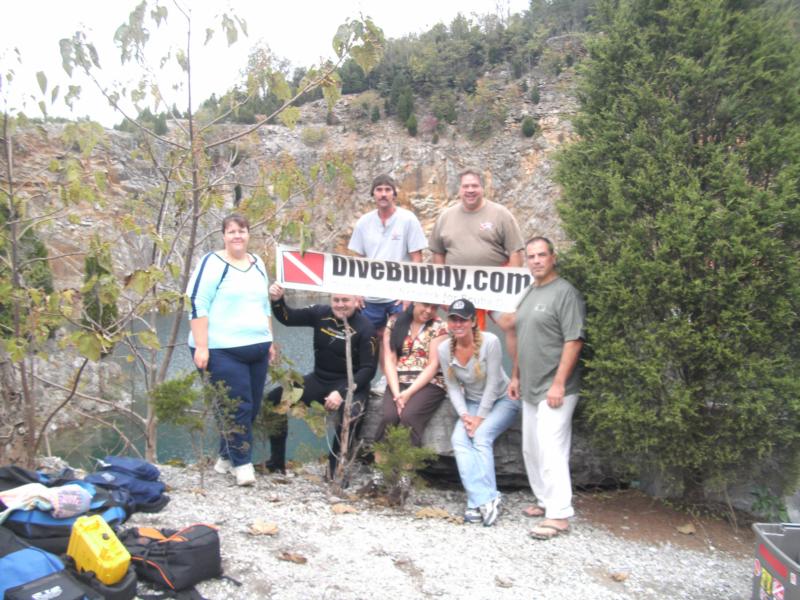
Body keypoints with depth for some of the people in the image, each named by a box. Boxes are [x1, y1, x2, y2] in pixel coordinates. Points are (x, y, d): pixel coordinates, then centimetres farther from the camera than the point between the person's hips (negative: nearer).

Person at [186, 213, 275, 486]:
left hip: (256, 348, 7)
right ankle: (242, 463, 8)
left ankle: (226, 456, 26)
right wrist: (201, 347, -17)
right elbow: (197, 305, -11)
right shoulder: (212, 263, -6)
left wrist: (269, 341, 18)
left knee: (252, 407, 9)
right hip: (222, 350, -7)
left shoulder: (257, 264, 15)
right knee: (238, 406, -6)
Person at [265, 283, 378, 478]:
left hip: (351, 383, -5)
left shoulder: (365, 327, -13)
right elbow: (287, 318, 2)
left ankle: (335, 468, -15)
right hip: (319, 379, 5)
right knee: (274, 399, -8)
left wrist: (342, 392, -26)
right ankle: (277, 461, 4)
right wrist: (277, 300, -20)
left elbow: (368, 368, -15)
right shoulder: (321, 313, -2)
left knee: (350, 414, -37)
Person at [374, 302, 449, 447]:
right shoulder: (394, 322, 7)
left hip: (428, 383, -2)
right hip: (398, 382, 2)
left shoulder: (439, 327, 0)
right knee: (389, 416, -25)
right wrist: (396, 392, -13)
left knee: (408, 416, -28)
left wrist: (409, 393, -16)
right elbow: (389, 360, 1)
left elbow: (434, 365, -7)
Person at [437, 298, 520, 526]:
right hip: (472, 403, 4)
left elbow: (493, 383, -19)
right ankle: (485, 500, -26)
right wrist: (464, 415, -17)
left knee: (481, 436, -27)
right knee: (459, 439, -22)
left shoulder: (490, 342, -23)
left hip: (501, 400, -4)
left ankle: (479, 502, -23)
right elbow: (453, 387, -4)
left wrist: (480, 418, -19)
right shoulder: (444, 349, -10)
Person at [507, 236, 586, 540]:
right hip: (530, 389, 9)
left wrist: (559, 383, -20)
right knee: (531, 450, 15)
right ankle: (545, 500, 28)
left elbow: (574, 341, -17)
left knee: (550, 451, -9)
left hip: (554, 389, -9)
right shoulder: (528, 294, 16)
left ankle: (559, 515, -2)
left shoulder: (565, 292, -10)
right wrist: (516, 376, 19)